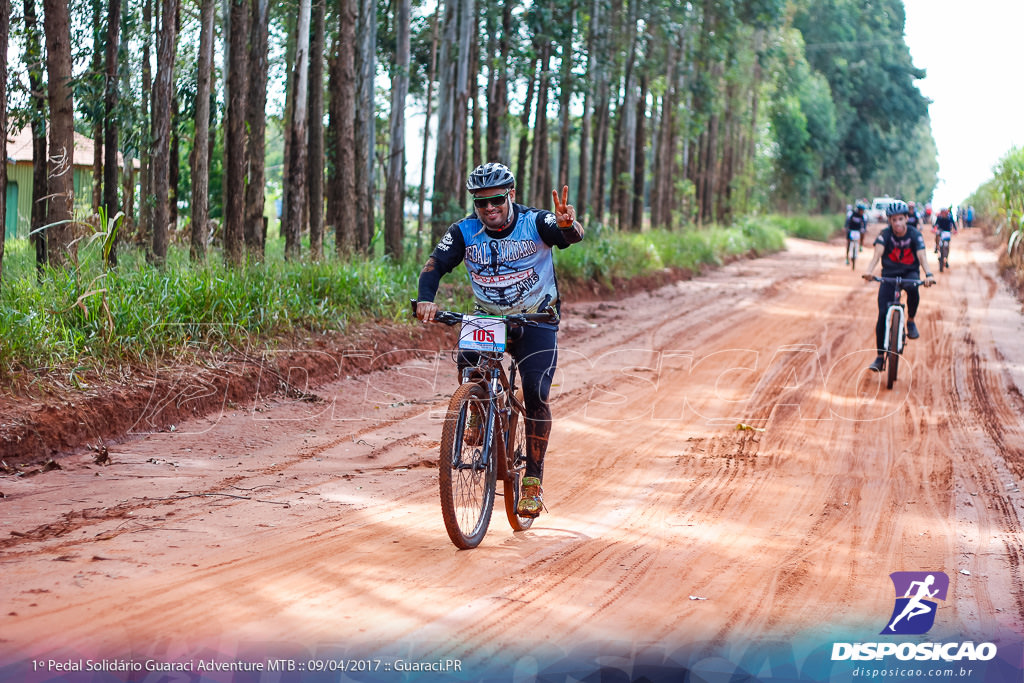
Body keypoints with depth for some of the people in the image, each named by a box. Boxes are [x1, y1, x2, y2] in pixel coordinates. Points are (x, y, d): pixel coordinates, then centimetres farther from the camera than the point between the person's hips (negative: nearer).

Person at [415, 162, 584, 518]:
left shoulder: (535, 222, -18)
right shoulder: (464, 232, -11)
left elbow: (572, 236, -35)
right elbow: (436, 263, -20)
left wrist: (567, 226, -60)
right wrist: (425, 299, -41)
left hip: (536, 319, -2)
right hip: (488, 317, 2)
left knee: (536, 394, -17)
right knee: (468, 359, -27)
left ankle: (533, 479, -5)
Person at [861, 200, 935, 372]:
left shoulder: (915, 235, -12)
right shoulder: (885, 234, -12)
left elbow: (922, 256, -25)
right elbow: (878, 252, -28)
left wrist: (928, 274, -45)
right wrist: (869, 270, -47)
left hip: (910, 273, -1)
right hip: (889, 274, 1)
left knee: (913, 289, -38)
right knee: (882, 314, -10)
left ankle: (911, 321, -10)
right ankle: (880, 357, -2)